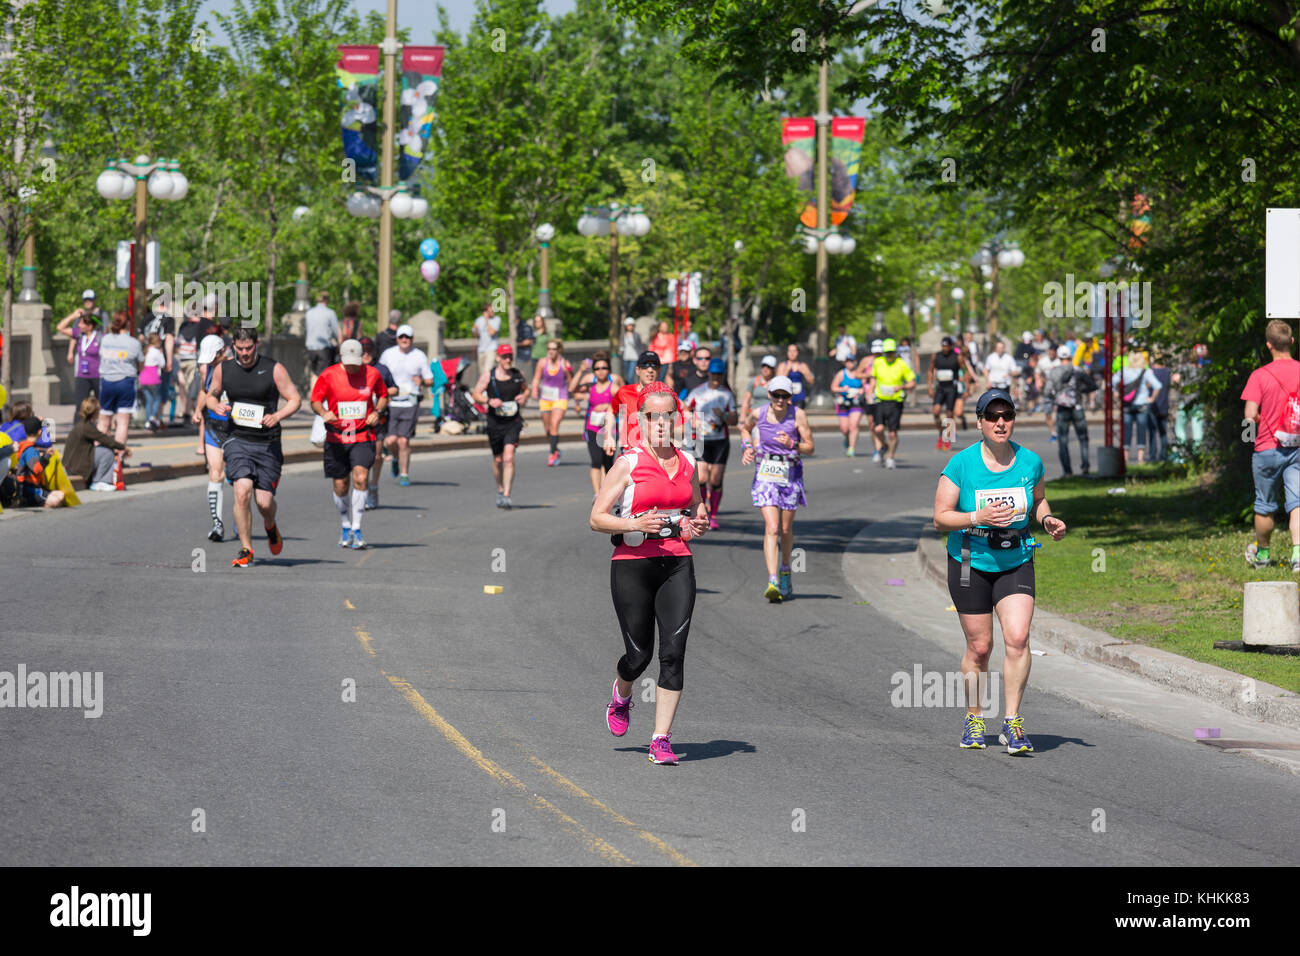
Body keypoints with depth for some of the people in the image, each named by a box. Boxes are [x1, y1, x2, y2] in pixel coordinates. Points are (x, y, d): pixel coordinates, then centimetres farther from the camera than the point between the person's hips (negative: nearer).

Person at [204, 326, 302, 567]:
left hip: (268, 444, -1)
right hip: (237, 440, 1)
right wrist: (217, 406, -5)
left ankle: (270, 526, 35)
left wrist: (277, 416, -18)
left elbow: (295, 399, 0)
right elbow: (211, 396, 19)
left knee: (264, 501, -3)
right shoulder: (224, 369, 4)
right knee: (242, 491, -19)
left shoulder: (274, 369, -4)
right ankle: (246, 550, -7)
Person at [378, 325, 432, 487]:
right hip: (391, 402, 1)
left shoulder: (420, 357, 4)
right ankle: (396, 458, 25)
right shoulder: (388, 355, 5)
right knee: (391, 440, -9)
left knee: (404, 441, -6)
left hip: (410, 404, -1)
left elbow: (430, 380, 7)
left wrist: (422, 381, -15)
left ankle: (404, 474, 10)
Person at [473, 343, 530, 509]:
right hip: (495, 422, 1)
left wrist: (524, 396, -3)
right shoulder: (488, 376, -2)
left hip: (513, 422, -1)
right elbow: (476, 394, 1)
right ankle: (500, 490, 38)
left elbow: (527, 389, 20)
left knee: (509, 458, -16)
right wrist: (489, 401, -17)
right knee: (498, 460, 13)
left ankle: (506, 496, -18)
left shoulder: (518, 375, 3)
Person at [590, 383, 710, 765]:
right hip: (633, 564, -3)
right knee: (639, 654, 2)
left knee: (673, 652, -8)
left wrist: (698, 524, 2)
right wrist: (635, 524, -21)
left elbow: (698, 508, 25)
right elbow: (597, 518, -5)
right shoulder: (628, 463, -5)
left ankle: (662, 739, -4)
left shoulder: (686, 463, 9)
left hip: (677, 564, 3)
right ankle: (621, 695, 39)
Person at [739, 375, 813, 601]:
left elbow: (810, 447, -7)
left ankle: (785, 575, 38)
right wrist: (747, 447, 1)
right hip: (766, 475, -1)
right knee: (771, 528, -14)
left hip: (791, 475, 1)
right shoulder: (758, 413, -5)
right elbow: (744, 426, 18)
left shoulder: (798, 415, -10)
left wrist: (792, 444, -26)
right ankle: (773, 582, -22)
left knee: (786, 530, 13)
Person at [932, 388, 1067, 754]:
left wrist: (1047, 519, -3)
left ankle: (1012, 722, -9)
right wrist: (978, 517, -23)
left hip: (1016, 562, 2)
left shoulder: (1029, 462, -1)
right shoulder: (961, 464, -10)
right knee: (979, 647, 4)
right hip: (970, 563, -1)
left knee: (1017, 638, -16)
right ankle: (974, 720, 24)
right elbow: (940, 518, -8)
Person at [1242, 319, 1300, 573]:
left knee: (1265, 505, 13)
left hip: (1268, 449, -2)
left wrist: (1262, 420, 5)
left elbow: (1250, 415, -16)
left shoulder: (1260, 376, -12)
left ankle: (1262, 552, 31)